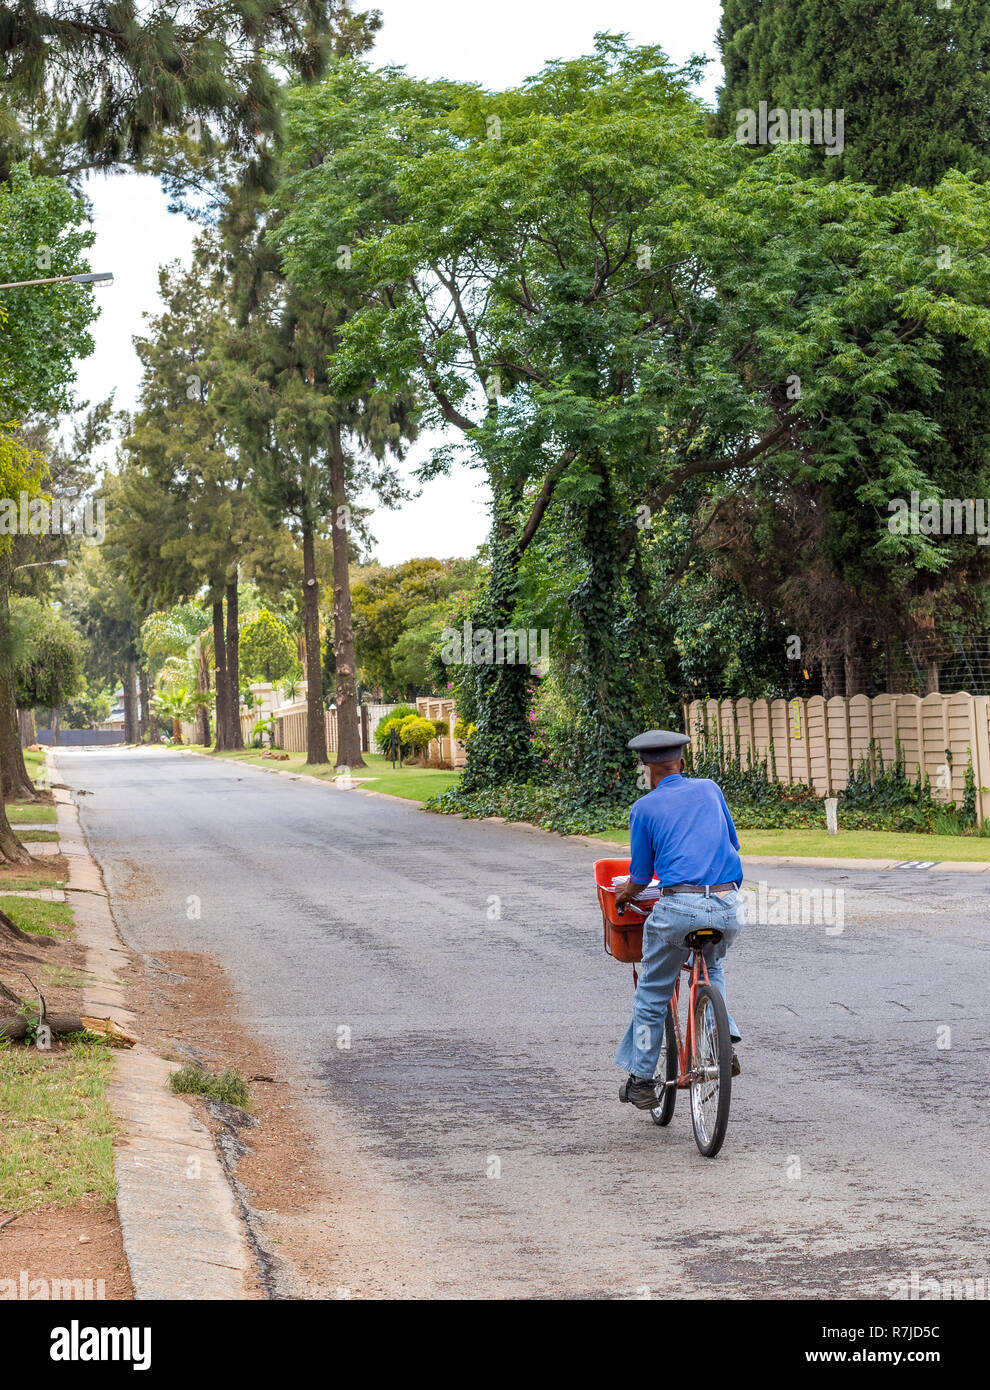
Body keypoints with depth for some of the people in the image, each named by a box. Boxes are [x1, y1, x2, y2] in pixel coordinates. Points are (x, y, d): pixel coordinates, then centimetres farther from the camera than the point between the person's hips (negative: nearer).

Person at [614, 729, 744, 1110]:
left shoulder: (644, 808, 8)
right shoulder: (710, 789, 17)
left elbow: (640, 877, 12)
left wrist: (624, 894, 34)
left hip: (678, 907, -3)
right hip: (728, 906, 4)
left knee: (652, 993, 14)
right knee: (711, 966, 34)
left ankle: (641, 1081, 18)